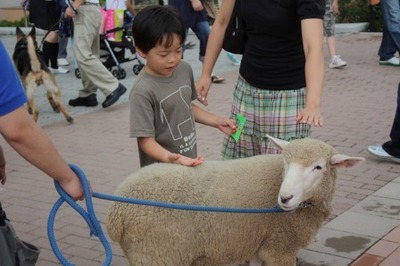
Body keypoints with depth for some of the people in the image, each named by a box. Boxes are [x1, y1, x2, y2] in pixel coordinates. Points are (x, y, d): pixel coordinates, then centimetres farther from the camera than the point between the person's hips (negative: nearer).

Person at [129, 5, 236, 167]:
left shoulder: (184, 70, -2)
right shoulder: (142, 91, -22)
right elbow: (146, 140, -21)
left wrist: (217, 121, 8)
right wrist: (169, 158, -36)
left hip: (190, 161, 6)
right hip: (162, 170, -6)